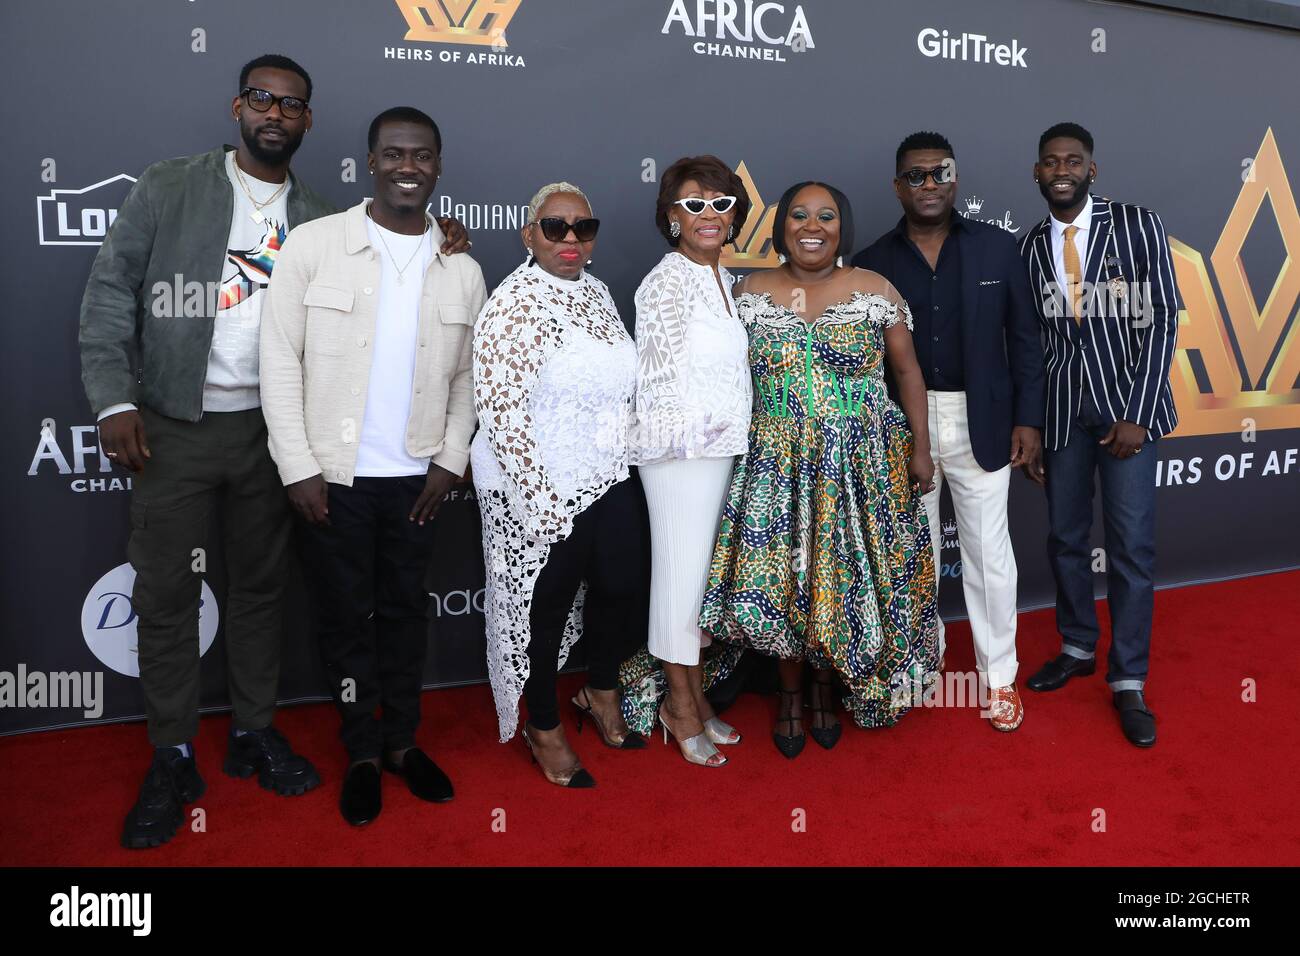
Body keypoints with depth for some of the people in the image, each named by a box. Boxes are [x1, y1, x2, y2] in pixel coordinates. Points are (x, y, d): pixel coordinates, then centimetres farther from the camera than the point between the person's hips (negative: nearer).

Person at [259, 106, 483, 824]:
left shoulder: (462, 269, 4)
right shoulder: (313, 245, -6)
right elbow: (280, 360, -6)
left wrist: (451, 458, 0)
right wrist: (297, 467, -9)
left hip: (417, 475, 3)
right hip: (332, 475, -2)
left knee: (406, 610, 13)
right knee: (344, 615, 8)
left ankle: (401, 740, 30)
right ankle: (362, 752, 25)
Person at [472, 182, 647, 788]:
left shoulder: (596, 292, 8)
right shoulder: (513, 305, -16)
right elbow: (503, 413, -20)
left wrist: (625, 456, 15)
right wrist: (541, 501, -21)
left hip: (609, 480, 7)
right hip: (543, 492, -7)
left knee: (621, 584, 16)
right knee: (544, 606, 8)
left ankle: (601, 692, 42)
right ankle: (544, 728, 28)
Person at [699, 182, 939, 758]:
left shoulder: (875, 291, -1)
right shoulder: (751, 293, 3)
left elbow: (907, 370, 3)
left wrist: (921, 449, 0)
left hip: (860, 465, 0)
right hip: (777, 465, 1)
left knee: (844, 577, 5)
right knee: (778, 578, 0)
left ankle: (825, 689, 30)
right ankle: (790, 694, 24)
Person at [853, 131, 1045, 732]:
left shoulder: (997, 248, 2)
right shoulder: (874, 262, 2)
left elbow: (1024, 338, 3)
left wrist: (1027, 418, -2)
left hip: (979, 422, -1)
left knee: (988, 552, 6)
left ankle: (999, 676, 19)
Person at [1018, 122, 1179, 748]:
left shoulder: (1138, 226, -1)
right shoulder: (1030, 248, 7)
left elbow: (1162, 321, -5)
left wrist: (1137, 414, -12)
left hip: (1127, 403, -3)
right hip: (1061, 408, 3)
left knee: (1131, 545, -1)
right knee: (1066, 538, 11)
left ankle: (1128, 681, 12)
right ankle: (1078, 648, 32)